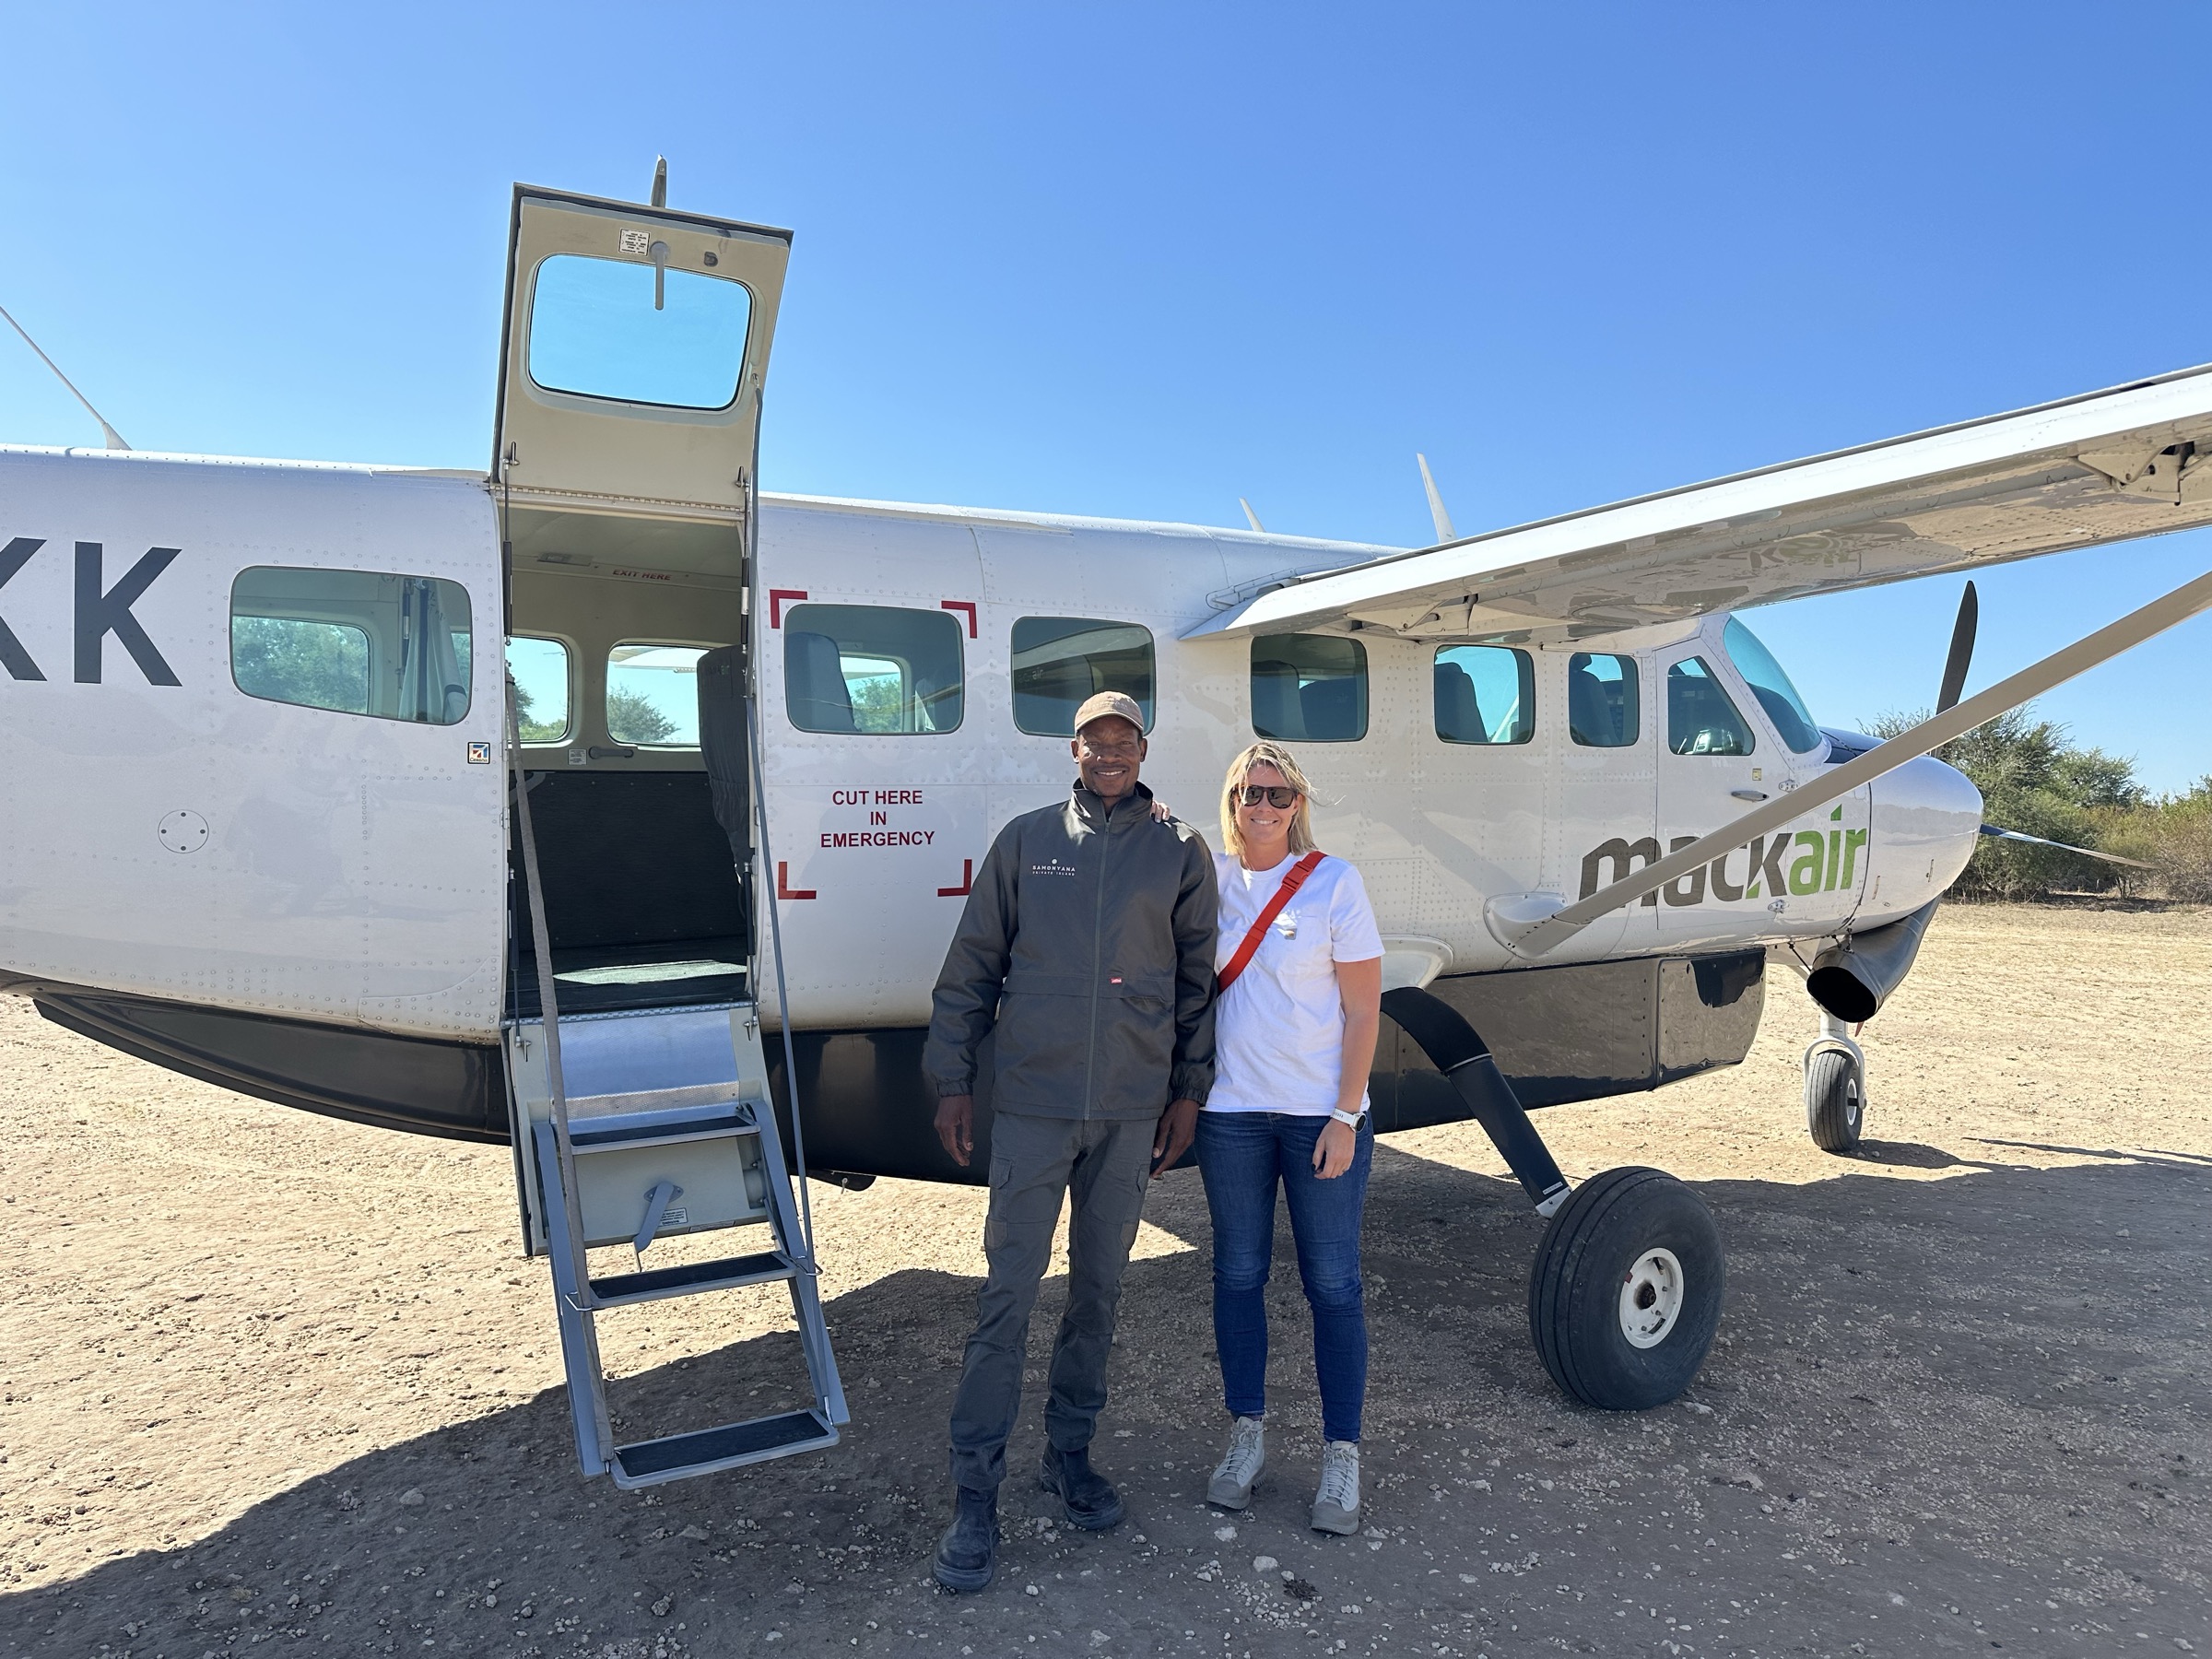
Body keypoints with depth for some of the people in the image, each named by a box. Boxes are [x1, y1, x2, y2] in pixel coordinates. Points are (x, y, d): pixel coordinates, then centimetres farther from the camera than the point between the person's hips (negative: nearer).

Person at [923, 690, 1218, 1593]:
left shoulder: (1181, 851, 3)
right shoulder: (1025, 840, 3)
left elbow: (1199, 979, 7)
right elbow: (972, 968, 5)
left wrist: (1187, 1090, 6)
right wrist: (952, 1081, 2)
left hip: (1133, 1110, 1)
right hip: (1032, 1103, -1)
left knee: (1100, 1289, 13)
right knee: (1007, 1295, 1)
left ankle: (1070, 1453, 31)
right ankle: (975, 1492, 12)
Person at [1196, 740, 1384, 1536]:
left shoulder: (1334, 882, -5)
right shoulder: (1209, 878, 3)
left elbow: (1363, 1009, -5)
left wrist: (1346, 1115, -11)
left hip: (1321, 1112, -3)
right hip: (1232, 1111, 3)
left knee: (1332, 1284, 5)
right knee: (1238, 1274, 12)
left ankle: (1342, 1455, 19)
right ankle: (1247, 1435, 29)